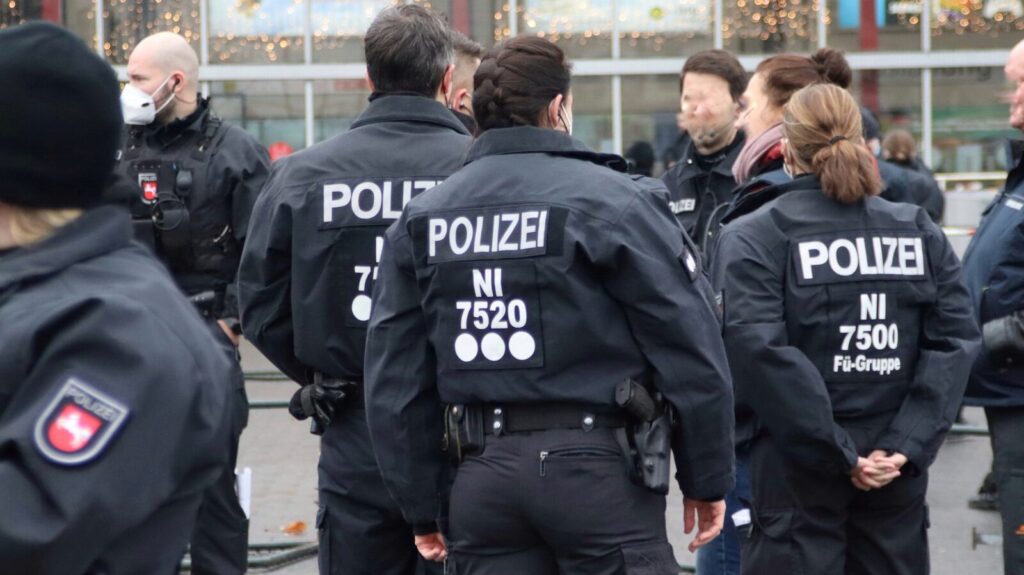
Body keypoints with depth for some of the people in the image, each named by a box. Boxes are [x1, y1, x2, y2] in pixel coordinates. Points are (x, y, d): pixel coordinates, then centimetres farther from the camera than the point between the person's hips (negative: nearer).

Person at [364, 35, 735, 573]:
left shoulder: (420, 218, 8)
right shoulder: (613, 200, -6)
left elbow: (395, 382, 9)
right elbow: (689, 350, -7)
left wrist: (421, 506, 16)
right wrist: (707, 479, 3)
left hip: (481, 477, 5)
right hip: (596, 468, -4)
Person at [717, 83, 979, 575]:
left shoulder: (752, 238, -4)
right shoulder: (918, 230, 6)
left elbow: (760, 350, -17)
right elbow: (956, 340, -3)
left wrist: (837, 453, -15)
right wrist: (908, 444, -9)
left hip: (799, 463, -3)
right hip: (896, 468, 3)